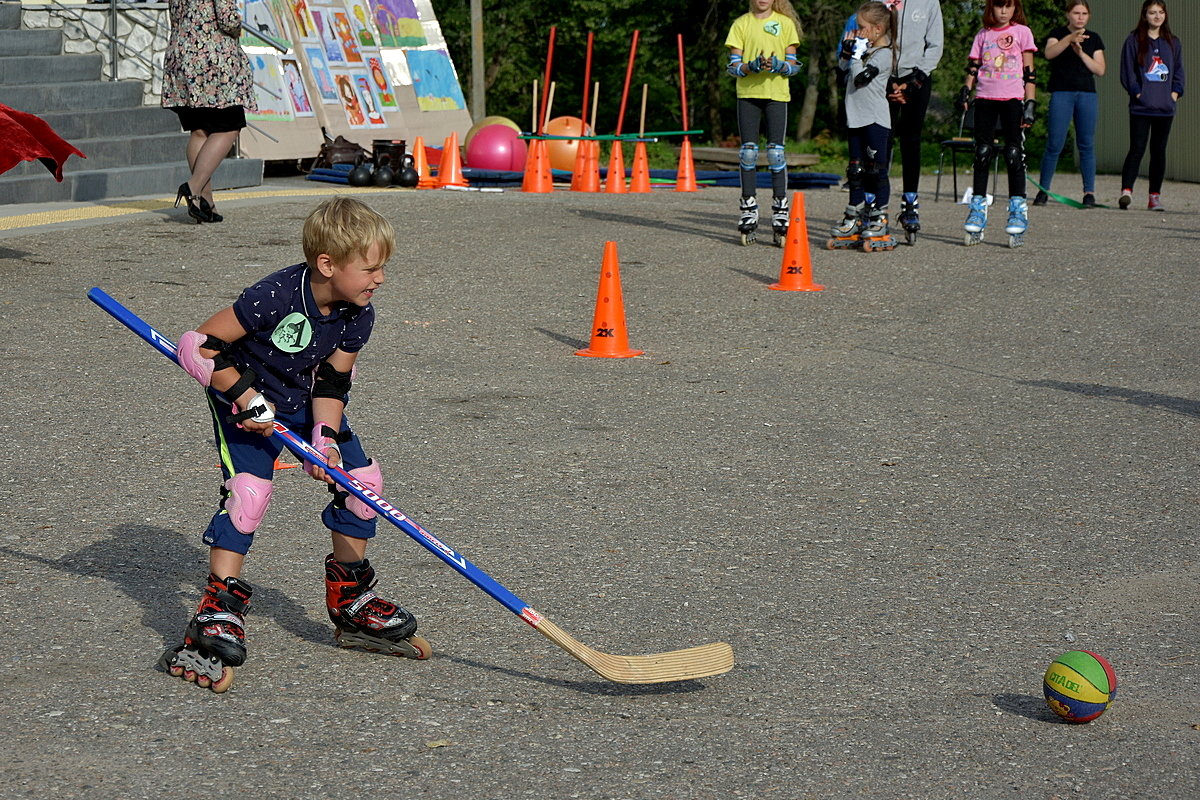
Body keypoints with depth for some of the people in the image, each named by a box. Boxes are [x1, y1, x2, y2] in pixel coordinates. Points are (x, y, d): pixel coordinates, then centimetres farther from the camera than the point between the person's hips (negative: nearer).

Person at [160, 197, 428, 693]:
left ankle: (351, 602, 16)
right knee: (249, 491, -24)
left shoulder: (357, 316, -14)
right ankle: (219, 614, -17)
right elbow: (198, 346, -29)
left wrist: (326, 441, -21)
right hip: (248, 401, -6)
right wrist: (245, 396, -28)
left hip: (307, 402, 7)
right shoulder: (275, 297, -33)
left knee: (362, 479, 0)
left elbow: (331, 383, -7)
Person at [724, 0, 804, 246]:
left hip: (777, 93, -1)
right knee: (748, 151, -1)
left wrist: (780, 66, -13)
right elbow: (732, 66, 4)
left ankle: (780, 214, 0)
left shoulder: (785, 23, 7)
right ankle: (748, 214, 6)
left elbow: (794, 65, 8)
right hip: (747, 93, 1)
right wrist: (750, 67, -15)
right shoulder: (741, 24, 8)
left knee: (776, 152, -5)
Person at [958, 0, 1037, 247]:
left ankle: (1018, 208, -5)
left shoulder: (1022, 32, 6)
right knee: (982, 152, 1)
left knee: (1014, 153, -7)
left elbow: (1029, 72, 3)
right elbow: (973, 68, 14)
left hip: (1012, 98, -3)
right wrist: (965, 91, -4)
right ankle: (978, 206, 6)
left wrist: (1030, 104, -4)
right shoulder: (982, 35, 14)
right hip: (985, 97, 3)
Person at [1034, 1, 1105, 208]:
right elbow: (1049, 53, -18)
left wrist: (1081, 53, -8)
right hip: (1061, 93, -3)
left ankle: (1089, 192, 4)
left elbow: (1100, 70, 5)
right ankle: (1043, 190, 3)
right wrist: (1070, 38, -32)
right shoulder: (1058, 33, 4)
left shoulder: (1094, 38, 12)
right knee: (1054, 144, -6)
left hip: (1087, 95, 3)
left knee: (1086, 144, 2)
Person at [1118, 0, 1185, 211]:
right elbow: (1127, 71, -1)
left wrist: (1175, 92, 4)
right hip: (1141, 107, -4)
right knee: (1137, 149, -12)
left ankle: (1155, 195, 9)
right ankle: (1126, 190, -15)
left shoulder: (1173, 42, 13)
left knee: (1159, 151, 6)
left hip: (1165, 107, 4)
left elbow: (1179, 70, 17)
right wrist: (1137, 92, -10)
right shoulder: (1134, 41, 1)